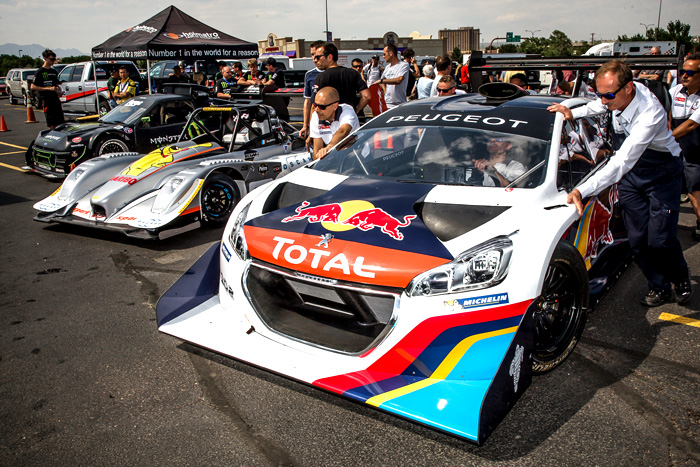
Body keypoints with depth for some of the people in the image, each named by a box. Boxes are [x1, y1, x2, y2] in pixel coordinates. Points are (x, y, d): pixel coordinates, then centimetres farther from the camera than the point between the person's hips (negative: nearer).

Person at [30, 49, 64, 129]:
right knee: (51, 124, -6)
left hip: (56, 99, 6)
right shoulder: (39, 72, -2)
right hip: (46, 100, -6)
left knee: (60, 122, 3)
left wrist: (59, 90, 5)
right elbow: (33, 87, -8)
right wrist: (48, 88, -15)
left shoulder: (54, 72, 17)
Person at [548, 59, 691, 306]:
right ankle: (659, 287, 19)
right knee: (638, 239, 0)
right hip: (629, 175, 6)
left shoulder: (650, 114, -37)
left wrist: (583, 190, -54)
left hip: (661, 174, -6)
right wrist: (574, 113, -4)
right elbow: (598, 106, 13)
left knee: (660, 240, -7)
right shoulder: (619, 96, -15)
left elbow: (622, 162, -46)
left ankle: (681, 279, 25)